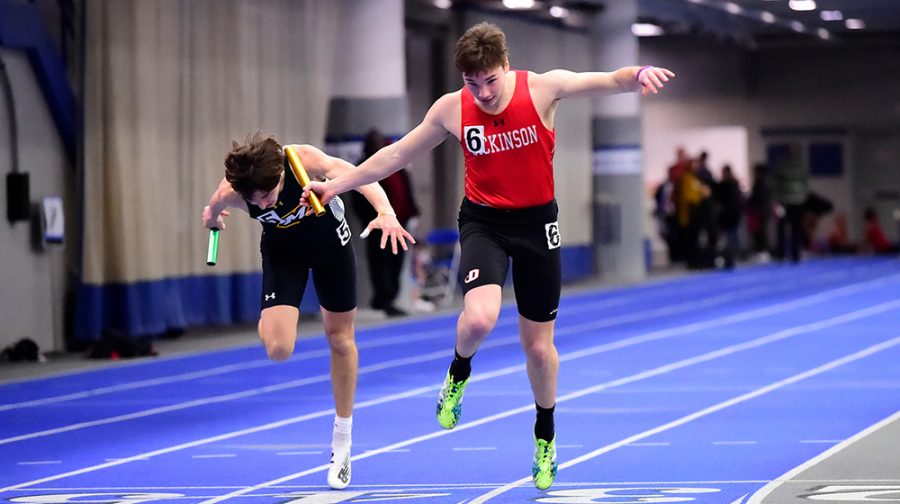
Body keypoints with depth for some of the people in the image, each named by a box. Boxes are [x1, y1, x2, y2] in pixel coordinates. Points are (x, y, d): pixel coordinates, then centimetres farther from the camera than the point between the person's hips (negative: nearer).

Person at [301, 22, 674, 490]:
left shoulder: (542, 87, -14)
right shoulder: (451, 109, -9)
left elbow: (608, 81, -24)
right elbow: (396, 155, 2)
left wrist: (638, 74, -48)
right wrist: (336, 185, 4)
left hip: (536, 222, 0)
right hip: (483, 222, 0)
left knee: (538, 343, 9)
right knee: (479, 317, -28)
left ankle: (545, 438, 32)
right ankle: (458, 373, 8)